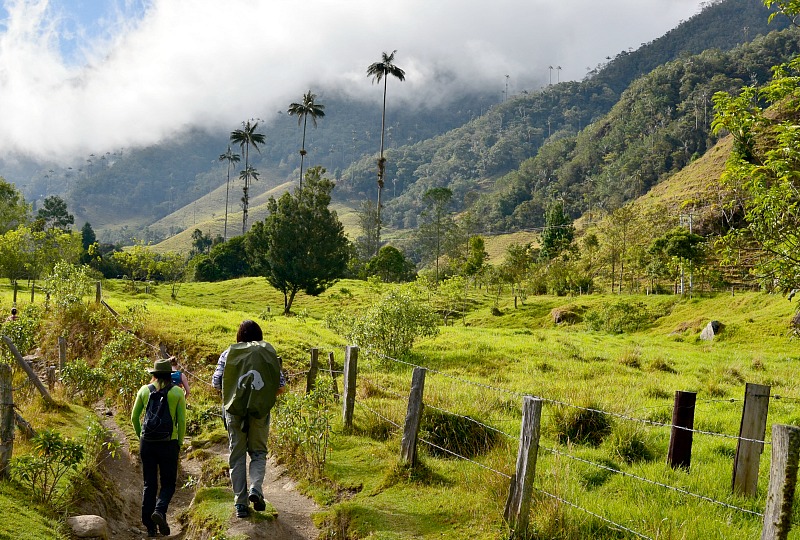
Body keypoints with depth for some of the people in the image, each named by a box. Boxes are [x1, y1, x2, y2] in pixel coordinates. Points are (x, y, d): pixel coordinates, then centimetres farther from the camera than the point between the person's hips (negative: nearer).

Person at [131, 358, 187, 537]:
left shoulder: (144, 390, 3)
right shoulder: (177, 392, -3)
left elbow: (134, 417, 6)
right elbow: (182, 421, -5)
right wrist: (179, 443, 6)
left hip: (147, 442, 2)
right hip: (168, 442, -2)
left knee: (149, 485, 11)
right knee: (168, 483, 11)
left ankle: (150, 527, 10)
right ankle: (159, 510, -16)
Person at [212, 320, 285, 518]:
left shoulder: (228, 354, 1)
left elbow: (216, 383, -6)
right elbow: (281, 386, -6)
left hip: (234, 411, 1)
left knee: (237, 455, 10)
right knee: (258, 452, 14)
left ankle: (240, 503, 9)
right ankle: (255, 488, -10)